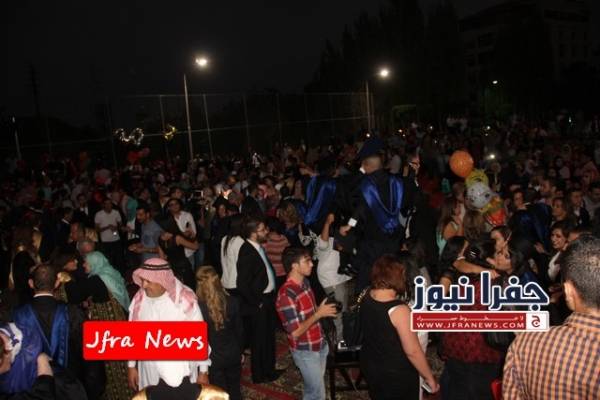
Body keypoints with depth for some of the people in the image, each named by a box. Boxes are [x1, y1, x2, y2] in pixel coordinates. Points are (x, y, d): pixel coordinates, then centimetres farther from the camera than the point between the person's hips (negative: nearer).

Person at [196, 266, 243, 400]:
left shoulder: (198, 307, -22)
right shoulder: (232, 302, -14)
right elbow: (239, 330, -3)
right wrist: (241, 352, 12)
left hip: (213, 357, -2)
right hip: (233, 354, 2)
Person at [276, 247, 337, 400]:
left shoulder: (305, 282, 0)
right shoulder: (286, 294, -27)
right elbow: (295, 332, -26)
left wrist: (323, 310, 0)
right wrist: (318, 314, -22)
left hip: (320, 345, 8)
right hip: (305, 351, -7)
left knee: (312, 387, 23)